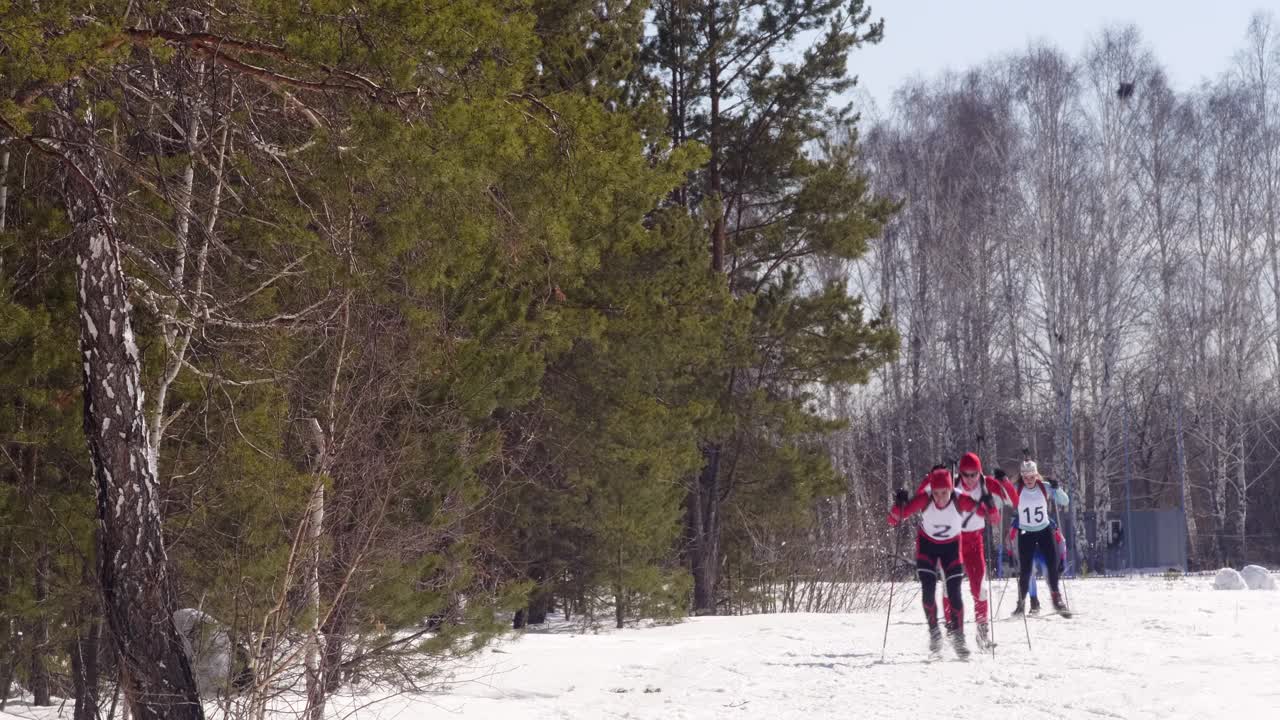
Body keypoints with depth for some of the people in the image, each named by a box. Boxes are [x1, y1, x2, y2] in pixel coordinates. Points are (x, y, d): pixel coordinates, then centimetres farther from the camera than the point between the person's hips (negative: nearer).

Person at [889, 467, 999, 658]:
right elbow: (894, 520, -26)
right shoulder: (924, 500, -28)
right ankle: (934, 632, 6)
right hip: (927, 544, 0)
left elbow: (994, 517, -26)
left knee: (954, 592, -8)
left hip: (951, 545, 0)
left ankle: (958, 636, 5)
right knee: (928, 589, -12)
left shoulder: (960, 501, -28)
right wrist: (899, 506, -47)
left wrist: (989, 507, -48)